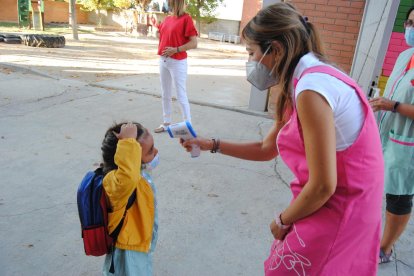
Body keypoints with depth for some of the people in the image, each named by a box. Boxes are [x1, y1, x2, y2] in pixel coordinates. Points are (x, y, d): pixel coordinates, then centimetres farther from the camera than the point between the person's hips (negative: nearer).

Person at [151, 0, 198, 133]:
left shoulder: (186, 18, -11)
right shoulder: (167, 19, 10)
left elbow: (194, 43, -17)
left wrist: (176, 50, -23)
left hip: (177, 62, -8)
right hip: (163, 60, 8)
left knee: (181, 95, -5)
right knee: (165, 94, 15)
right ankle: (166, 123, 27)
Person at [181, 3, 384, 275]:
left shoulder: (311, 87, -25)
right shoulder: (305, 83, 7)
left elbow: (323, 186, -24)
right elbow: (266, 148, 14)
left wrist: (282, 221, -7)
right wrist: (211, 144, 13)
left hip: (337, 212, -8)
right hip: (332, 205, 8)